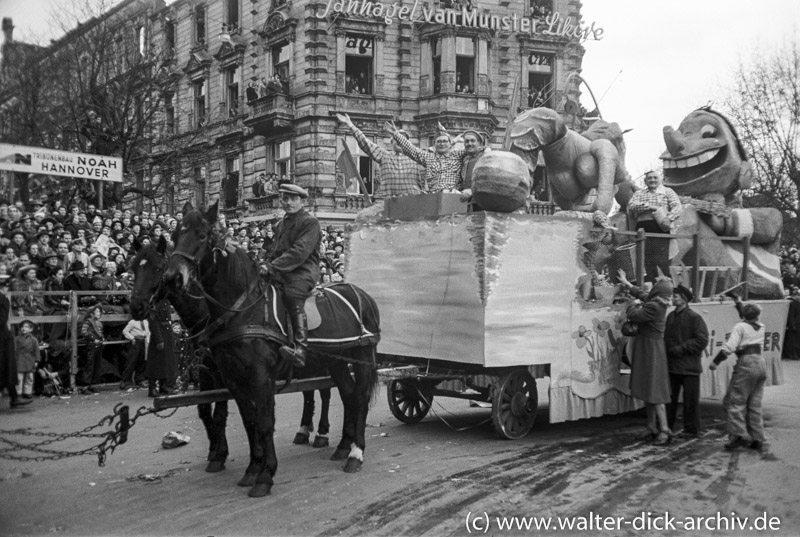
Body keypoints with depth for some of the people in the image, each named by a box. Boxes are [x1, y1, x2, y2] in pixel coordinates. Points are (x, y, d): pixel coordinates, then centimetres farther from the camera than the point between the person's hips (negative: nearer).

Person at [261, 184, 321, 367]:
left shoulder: (310, 222, -4)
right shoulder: (282, 224, 23)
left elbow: (299, 252, -16)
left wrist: (273, 266, -21)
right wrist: (267, 265, 7)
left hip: (303, 272, -9)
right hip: (281, 273, 9)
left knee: (292, 295, -36)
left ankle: (300, 349, -45)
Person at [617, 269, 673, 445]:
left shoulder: (654, 307, -22)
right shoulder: (656, 303, 7)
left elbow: (633, 316, -21)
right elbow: (643, 295, 25)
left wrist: (634, 305, 0)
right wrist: (626, 283, 38)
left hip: (650, 350, -10)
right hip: (649, 349, 10)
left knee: (654, 392, -8)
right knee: (648, 391, 14)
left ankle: (664, 430, -7)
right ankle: (653, 428, 21)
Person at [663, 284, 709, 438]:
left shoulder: (694, 317, -10)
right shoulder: (671, 316, 11)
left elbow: (702, 341, -15)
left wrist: (681, 349, -17)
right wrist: (666, 350, 5)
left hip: (689, 366, -6)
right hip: (671, 365, 7)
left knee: (690, 399, 3)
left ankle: (692, 430, 13)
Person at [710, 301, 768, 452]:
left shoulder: (740, 327, -2)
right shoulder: (761, 327, 16)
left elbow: (729, 347, -13)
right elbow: (749, 320, 38)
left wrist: (715, 361, -6)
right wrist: (738, 302, 49)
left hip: (746, 363, -6)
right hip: (761, 364, 6)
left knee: (735, 401, -4)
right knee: (755, 404, 11)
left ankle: (738, 435, -16)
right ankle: (757, 439, 10)